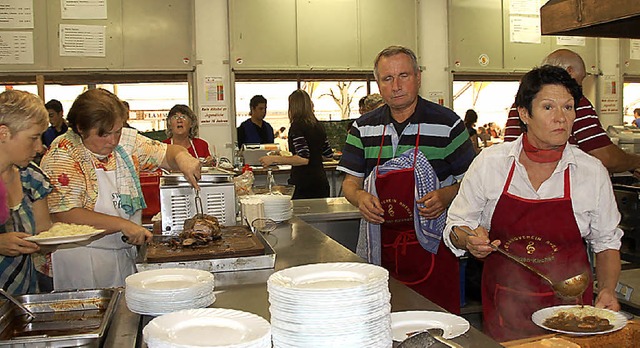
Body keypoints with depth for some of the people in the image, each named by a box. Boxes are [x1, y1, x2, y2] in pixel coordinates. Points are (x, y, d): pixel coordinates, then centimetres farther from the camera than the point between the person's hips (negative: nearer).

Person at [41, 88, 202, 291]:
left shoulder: (126, 140, 1)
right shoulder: (63, 155, -15)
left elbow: (166, 154, 10)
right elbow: (66, 215, -22)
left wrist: (182, 157, -14)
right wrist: (123, 225, -25)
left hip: (125, 254, 6)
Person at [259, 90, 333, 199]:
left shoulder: (296, 126, -11)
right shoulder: (318, 126, 11)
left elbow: (304, 158, -22)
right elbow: (328, 155, 18)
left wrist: (274, 159, -18)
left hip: (304, 186, -7)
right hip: (321, 183, 8)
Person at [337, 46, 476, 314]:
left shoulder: (448, 123, -1)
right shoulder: (363, 128, 8)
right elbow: (350, 183, 11)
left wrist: (445, 196, -15)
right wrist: (360, 197, -11)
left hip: (432, 247, -2)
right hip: (379, 247, 2)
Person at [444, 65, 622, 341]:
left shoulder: (593, 172, -5)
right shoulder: (488, 163, -8)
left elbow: (607, 241, 7)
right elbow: (456, 226, 0)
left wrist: (607, 290, -7)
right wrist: (469, 240, -20)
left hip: (568, 305, 1)